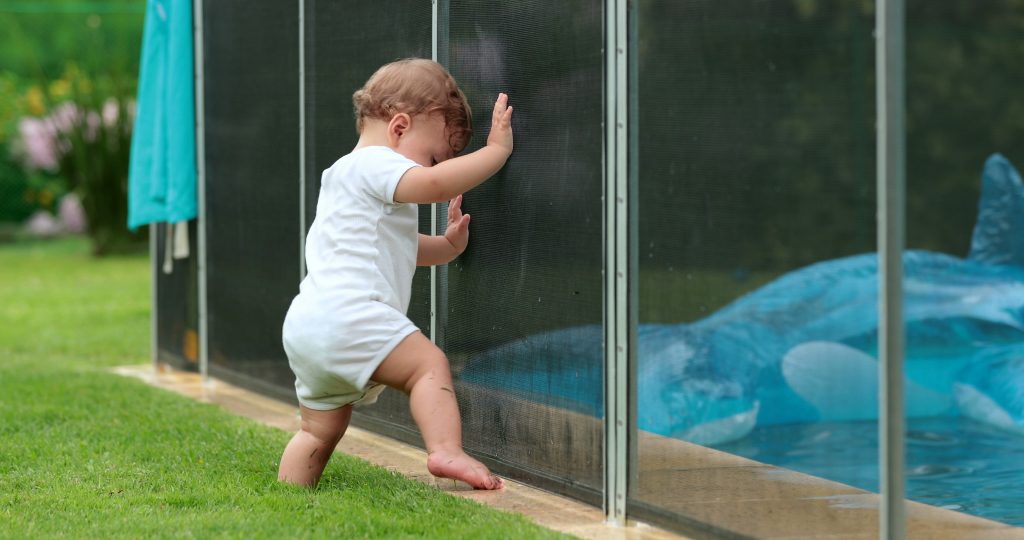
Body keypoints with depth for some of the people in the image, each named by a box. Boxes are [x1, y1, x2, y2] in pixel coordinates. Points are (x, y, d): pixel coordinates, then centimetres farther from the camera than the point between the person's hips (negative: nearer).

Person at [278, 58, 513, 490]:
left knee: (320, 430, 17)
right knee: (428, 363, -17)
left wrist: (446, 245, 27)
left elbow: (404, 250, 42)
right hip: (346, 314, -10)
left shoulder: (348, 175, 33)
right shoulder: (373, 164, -2)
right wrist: (496, 150, -13)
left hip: (305, 325, 10)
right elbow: (434, 184, -21)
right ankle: (446, 452, -32)